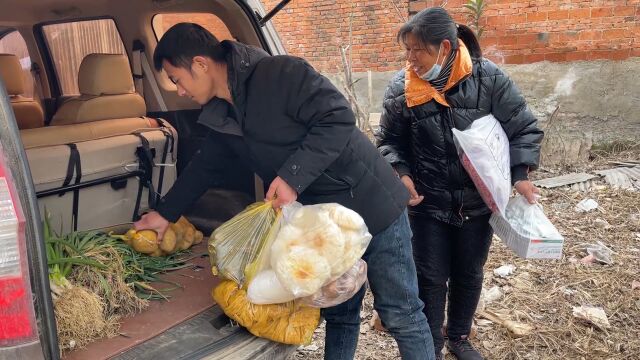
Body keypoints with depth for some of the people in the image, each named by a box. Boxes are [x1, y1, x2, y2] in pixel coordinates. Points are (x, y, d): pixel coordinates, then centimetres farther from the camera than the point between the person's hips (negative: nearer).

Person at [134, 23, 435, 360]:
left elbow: (338, 117, -23)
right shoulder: (222, 117, 7)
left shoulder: (280, 73, -19)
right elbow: (204, 167, 21)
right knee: (339, 314, 17)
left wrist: (293, 176, -27)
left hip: (373, 205, -7)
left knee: (400, 314, 4)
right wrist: (165, 213, 26)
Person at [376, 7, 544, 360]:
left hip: (477, 201, 1)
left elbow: (524, 129, -3)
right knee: (430, 279, 6)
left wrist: (520, 174, -14)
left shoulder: (488, 78, -12)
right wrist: (401, 175, -15)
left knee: (469, 274, 17)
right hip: (428, 203, -1)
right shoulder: (401, 88, -9)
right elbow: (388, 141, 2)